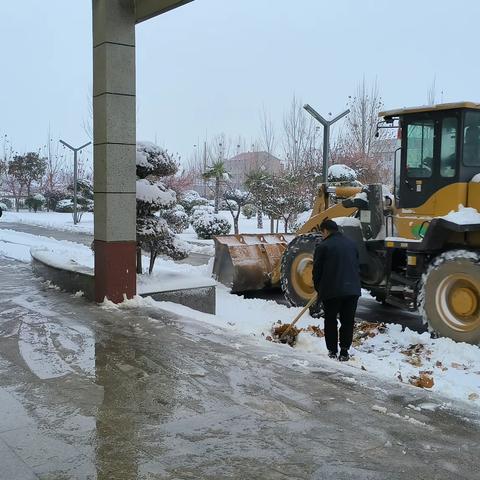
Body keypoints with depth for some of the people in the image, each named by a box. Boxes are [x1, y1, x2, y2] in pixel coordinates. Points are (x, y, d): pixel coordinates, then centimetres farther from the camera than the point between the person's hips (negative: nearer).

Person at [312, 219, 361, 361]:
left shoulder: (323, 246, -6)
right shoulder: (351, 243, 11)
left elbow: (317, 271, -2)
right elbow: (357, 266, 17)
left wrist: (318, 289, 13)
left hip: (331, 290, -4)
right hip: (352, 289, 4)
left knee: (330, 321, 11)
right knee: (348, 321, 10)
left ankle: (332, 351, 14)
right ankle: (344, 352, 9)